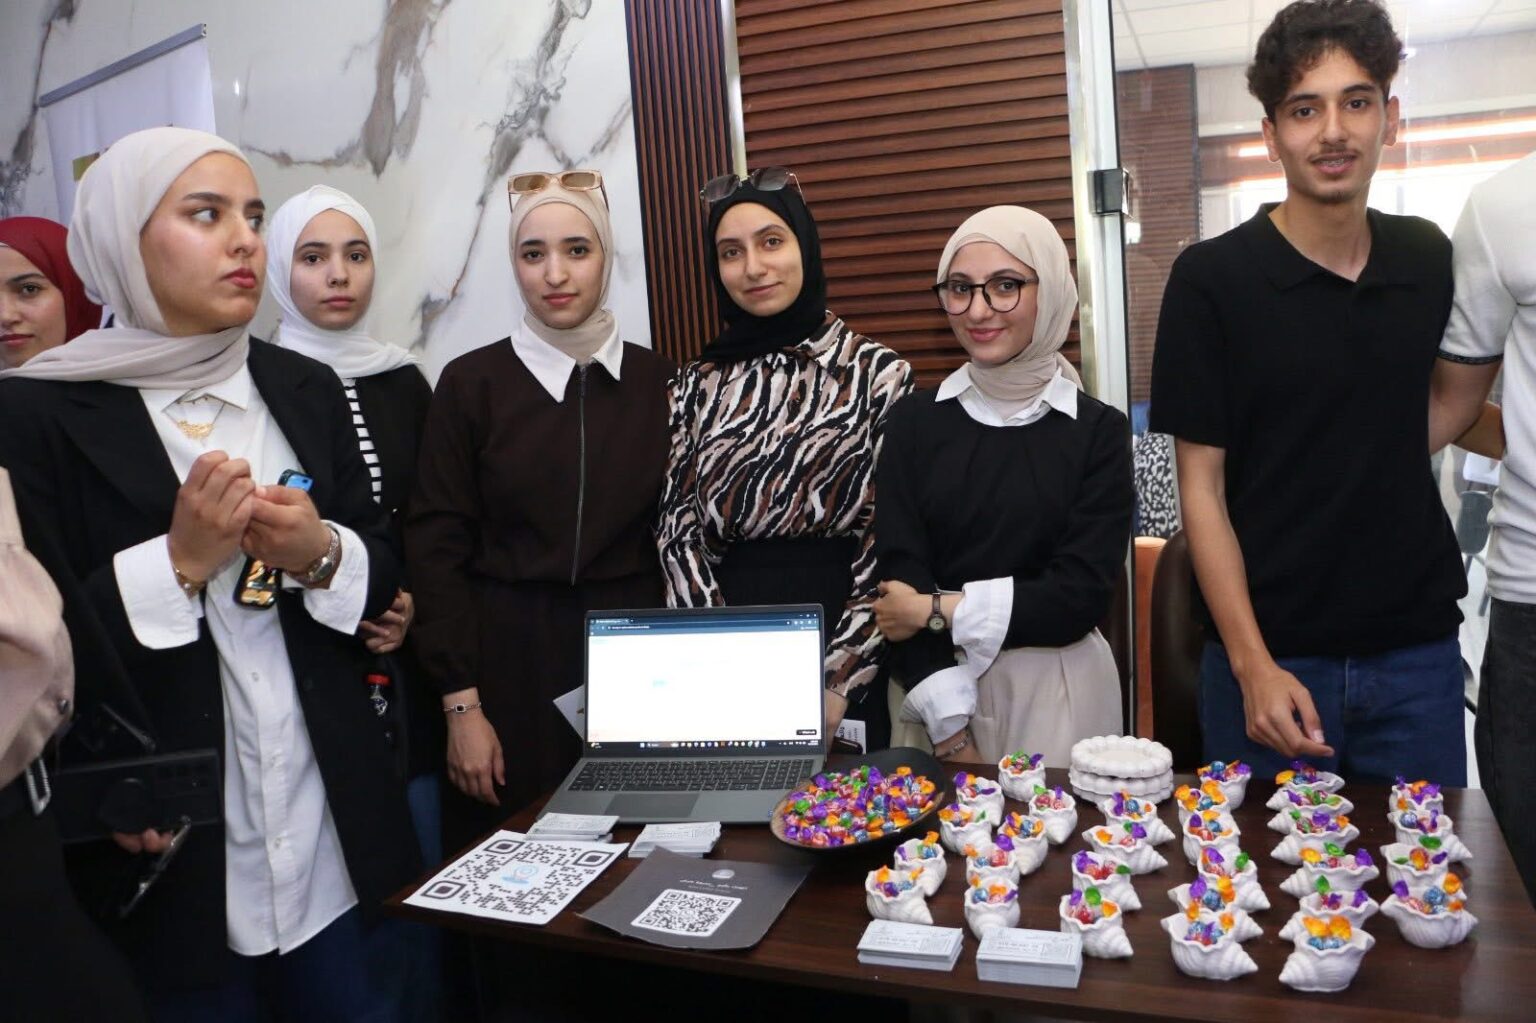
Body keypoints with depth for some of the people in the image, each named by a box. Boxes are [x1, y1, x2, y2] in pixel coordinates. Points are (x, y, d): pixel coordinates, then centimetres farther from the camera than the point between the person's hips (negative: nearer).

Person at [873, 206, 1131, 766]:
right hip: (933, 689, 1)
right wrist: (951, 734, -16)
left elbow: (1081, 595, -10)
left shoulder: (1098, 430, -4)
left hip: (1056, 692, -1)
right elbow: (899, 576, -9)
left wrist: (940, 610, -13)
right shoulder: (914, 420, -1)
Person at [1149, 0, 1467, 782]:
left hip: (1418, 651, 4)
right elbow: (1202, 487, -9)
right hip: (1274, 657, -3)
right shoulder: (1211, 279, -9)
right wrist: (1252, 665, -15)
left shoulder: (1429, 260, 4)